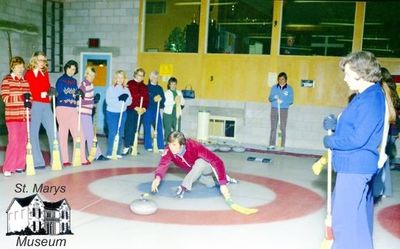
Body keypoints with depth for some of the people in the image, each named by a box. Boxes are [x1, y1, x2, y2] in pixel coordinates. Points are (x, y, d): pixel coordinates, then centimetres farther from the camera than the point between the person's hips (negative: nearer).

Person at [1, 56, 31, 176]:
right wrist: (21, 98, -21)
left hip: (24, 116, 5)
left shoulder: (26, 81, 13)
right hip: (13, 116, -5)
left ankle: (19, 165, 18)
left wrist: (28, 102, -4)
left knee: (23, 141, 8)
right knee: (14, 141, -9)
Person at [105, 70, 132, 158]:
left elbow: (129, 102, 2)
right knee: (113, 133, -6)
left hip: (122, 113, 4)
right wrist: (118, 99, -25)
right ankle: (110, 153, 1)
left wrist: (126, 99, -18)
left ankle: (118, 152, 15)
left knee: (120, 133, 7)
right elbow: (108, 101, -15)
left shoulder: (126, 89, 9)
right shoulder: (111, 88, -3)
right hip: (112, 113, -4)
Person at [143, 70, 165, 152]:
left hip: (156, 110, 3)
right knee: (147, 128, 2)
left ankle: (161, 146, 7)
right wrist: (153, 99, -19)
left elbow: (163, 99, 8)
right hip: (148, 110, -3)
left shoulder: (159, 88, 13)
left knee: (159, 128, 1)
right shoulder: (146, 87, 0)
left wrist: (160, 99, -13)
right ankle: (148, 146, 11)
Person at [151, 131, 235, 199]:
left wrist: (222, 184, -48)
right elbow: (163, 165, -34)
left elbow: (217, 161, -41)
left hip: (207, 167, -6)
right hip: (194, 172, 6)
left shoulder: (195, 147, -39)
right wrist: (157, 178, -58)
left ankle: (184, 187, -27)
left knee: (200, 162, -35)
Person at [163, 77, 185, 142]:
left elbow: (183, 102, 8)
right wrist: (174, 102, -22)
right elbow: (165, 103, -12)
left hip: (177, 114, 4)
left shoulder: (179, 92, 16)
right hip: (168, 114, -4)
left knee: (177, 130, 0)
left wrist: (179, 101, -14)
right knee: (168, 130, -2)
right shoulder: (166, 93, 2)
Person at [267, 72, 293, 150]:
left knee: (283, 128, -3)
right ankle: (272, 144, 0)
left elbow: (291, 100, 0)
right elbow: (270, 98, 8)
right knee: (273, 127, -1)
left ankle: (282, 146, 0)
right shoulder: (274, 87, 9)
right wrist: (274, 97, -14)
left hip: (284, 109, -2)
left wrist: (283, 101, -18)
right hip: (274, 109, 2)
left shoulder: (289, 89, 2)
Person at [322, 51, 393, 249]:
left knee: (344, 219, -5)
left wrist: (331, 142, -10)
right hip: (355, 166, 11)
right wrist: (335, 124, 1)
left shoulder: (371, 100, -19)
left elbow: (358, 138, -24)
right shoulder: (366, 96, 12)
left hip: (355, 167, -11)